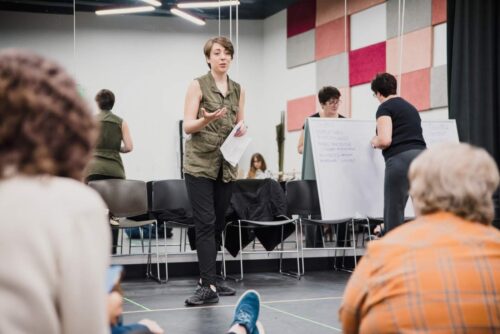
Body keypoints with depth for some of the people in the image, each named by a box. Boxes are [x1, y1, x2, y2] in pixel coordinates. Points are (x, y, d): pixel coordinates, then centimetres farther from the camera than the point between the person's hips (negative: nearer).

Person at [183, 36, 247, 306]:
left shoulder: (238, 89, 13)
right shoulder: (198, 85, -1)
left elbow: (241, 125, 16)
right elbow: (188, 126, -7)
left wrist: (242, 130, -8)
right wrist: (206, 120, -27)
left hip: (226, 165, 5)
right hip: (200, 162, -5)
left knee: (218, 223, 7)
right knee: (205, 223, -11)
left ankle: (207, 279, 16)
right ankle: (208, 286, -13)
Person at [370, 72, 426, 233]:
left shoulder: (385, 107, 1)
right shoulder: (410, 107, 25)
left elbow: (385, 140, -13)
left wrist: (375, 142, 9)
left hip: (400, 160, -7)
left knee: (394, 213, -1)